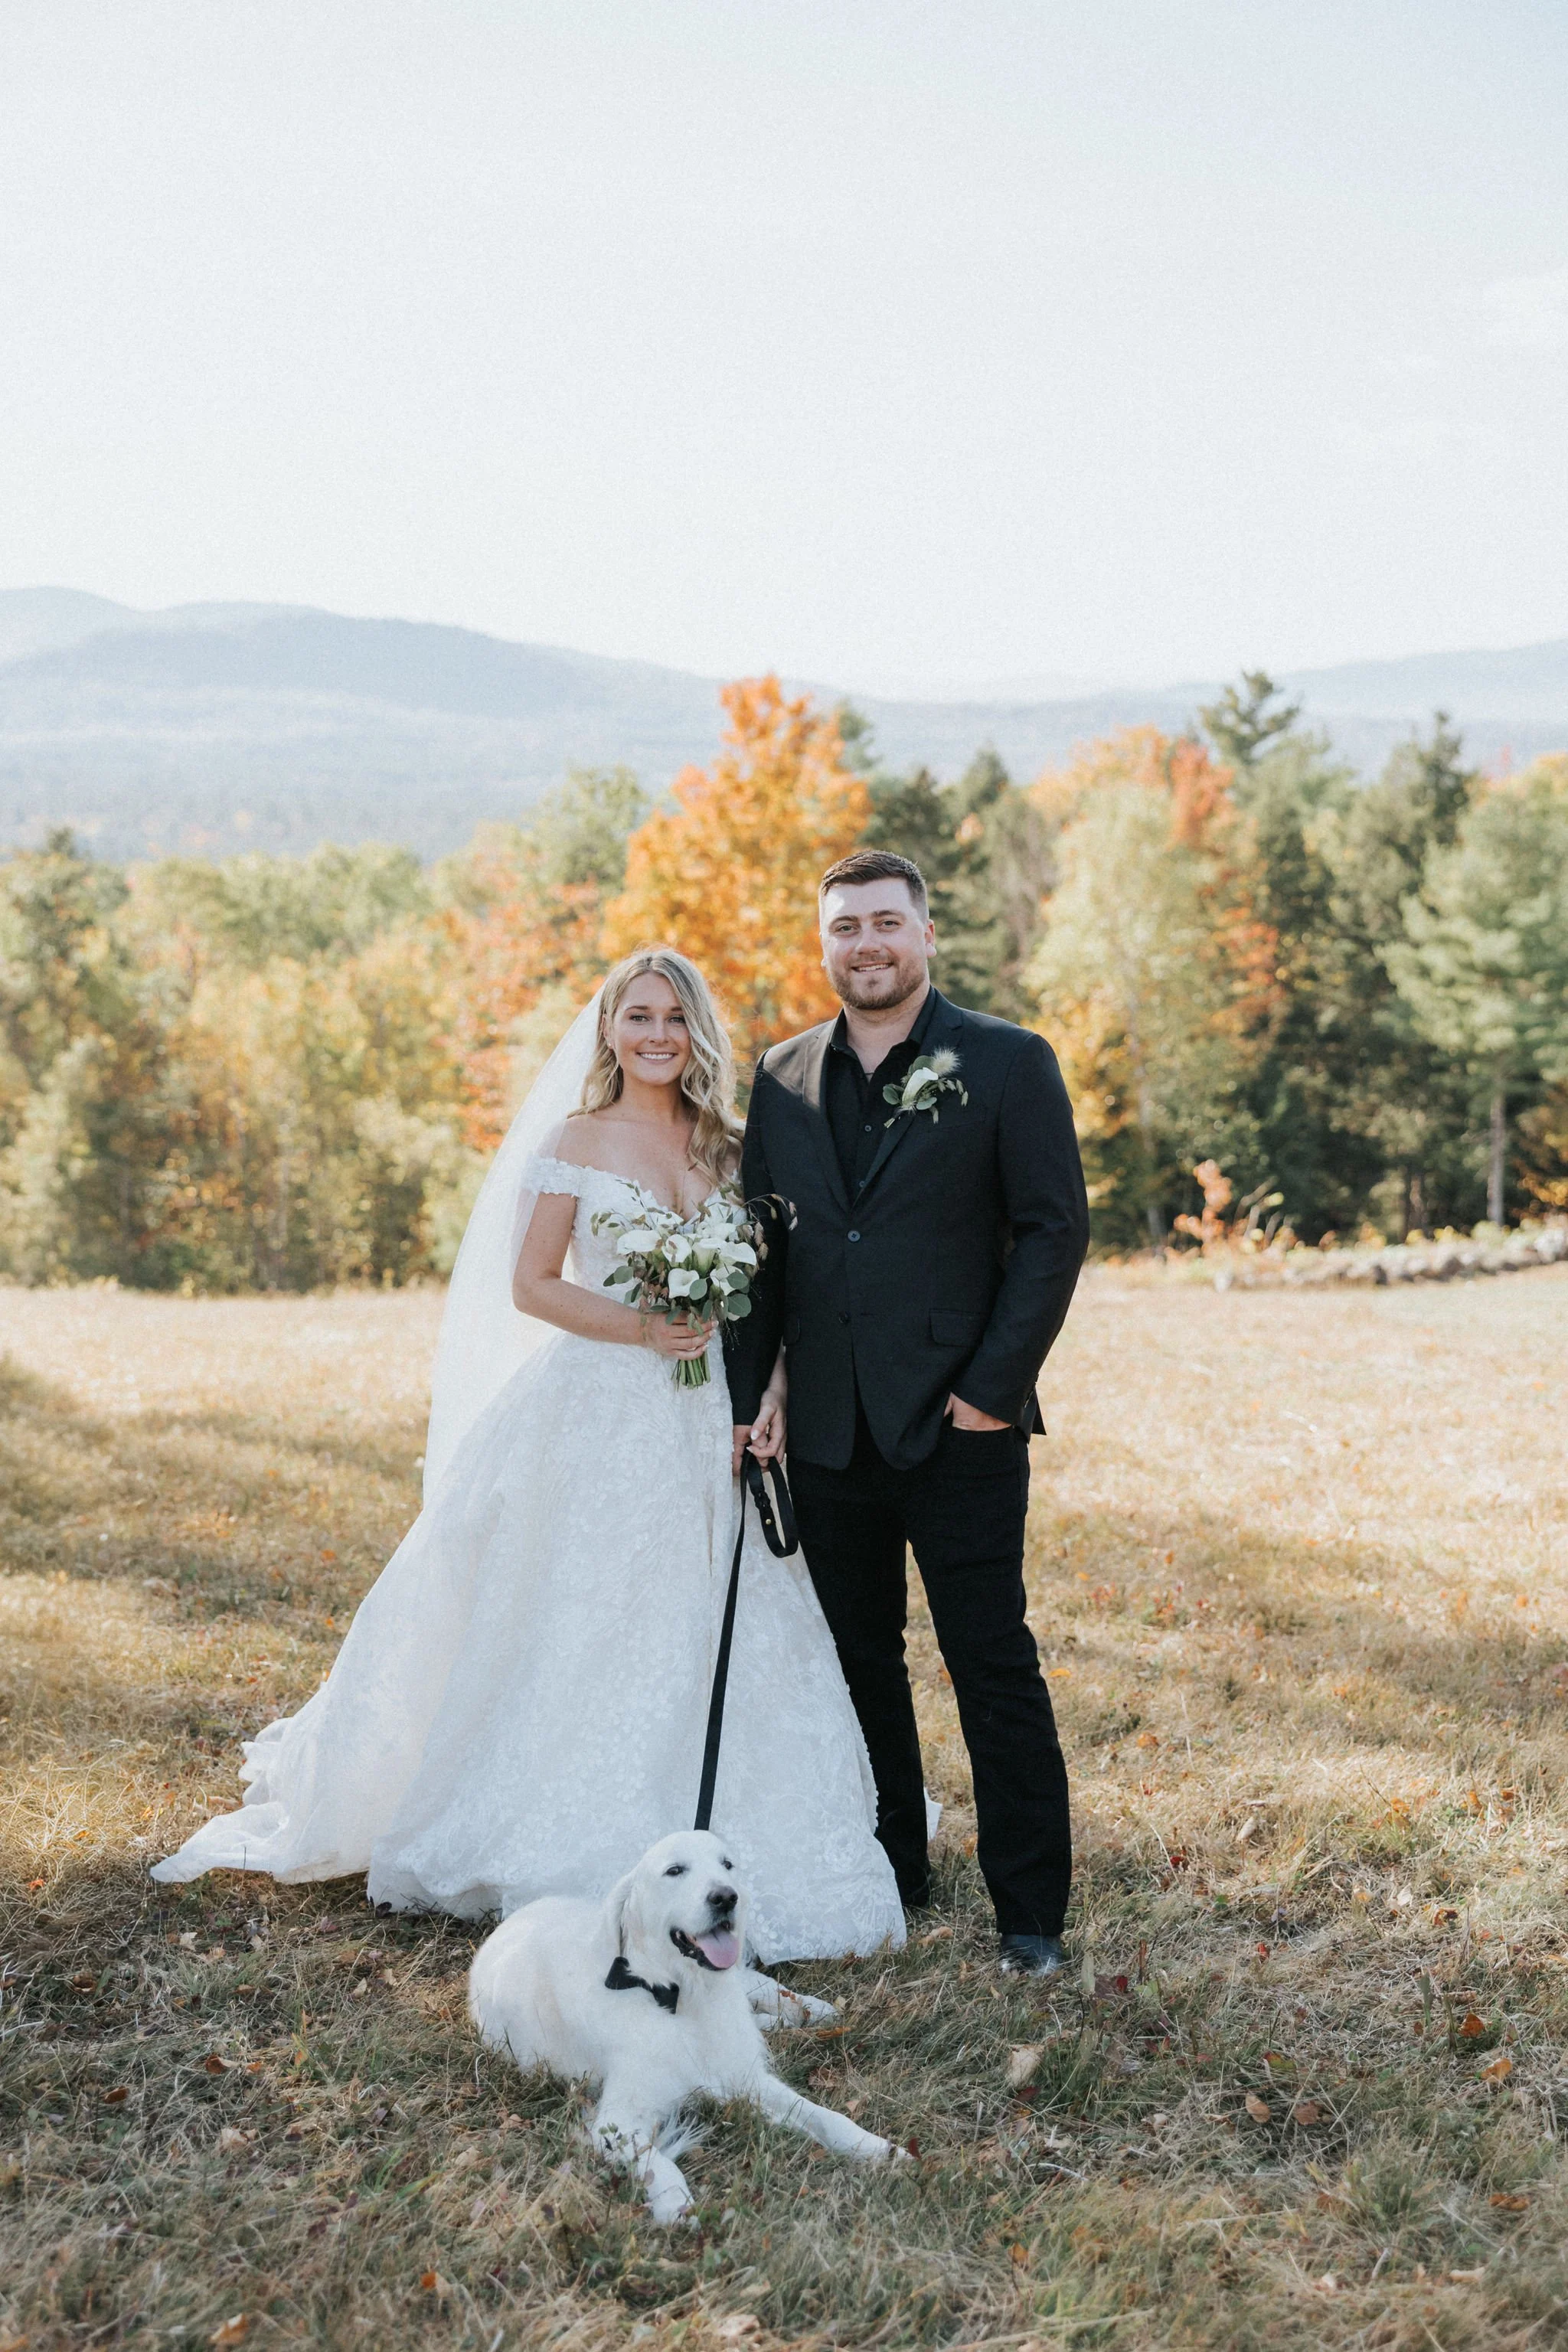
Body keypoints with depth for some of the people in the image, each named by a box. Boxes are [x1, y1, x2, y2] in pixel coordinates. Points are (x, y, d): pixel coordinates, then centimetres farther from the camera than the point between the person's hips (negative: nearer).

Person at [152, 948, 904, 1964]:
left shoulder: (729, 1146, 10)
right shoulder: (576, 1141, 1)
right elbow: (531, 1286, -3)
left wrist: (773, 1393, -7)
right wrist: (642, 1329, -15)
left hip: (710, 1423, 3)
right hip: (598, 1420, -3)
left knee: (707, 1636, 4)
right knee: (581, 1633, 0)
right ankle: (574, 1850, 13)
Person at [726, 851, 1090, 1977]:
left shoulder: (1009, 1064, -3)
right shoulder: (784, 1076, 10)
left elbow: (1055, 1230, -6)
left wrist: (992, 1387, -12)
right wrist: (742, 1397, 4)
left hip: (960, 1429, -4)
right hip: (829, 1430, 5)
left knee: (994, 1665, 0)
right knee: (859, 1663, 13)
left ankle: (1032, 1910, 10)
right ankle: (887, 1874, 27)